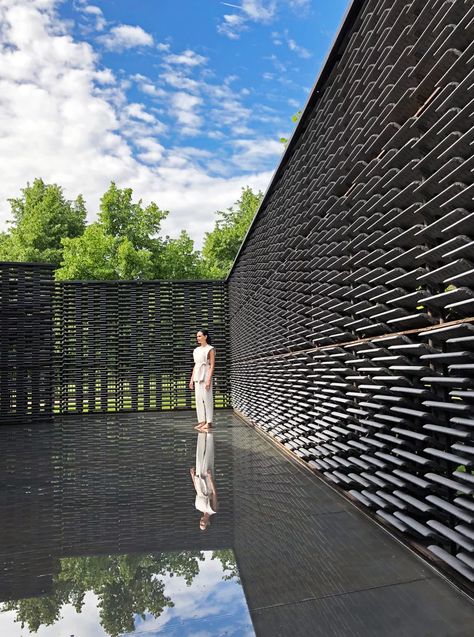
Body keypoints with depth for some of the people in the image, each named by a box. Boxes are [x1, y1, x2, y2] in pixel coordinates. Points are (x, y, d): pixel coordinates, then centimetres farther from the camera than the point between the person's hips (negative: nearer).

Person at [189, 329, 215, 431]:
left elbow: (212, 365, -10)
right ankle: (202, 421, 11)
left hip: (205, 375, -7)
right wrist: (191, 379, 15)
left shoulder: (210, 349, -5)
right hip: (197, 376, 7)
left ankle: (209, 422, 0)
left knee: (207, 399, -5)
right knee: (199, 399, 6)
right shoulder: (196, 350, 16)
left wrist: (209, 380, -18)